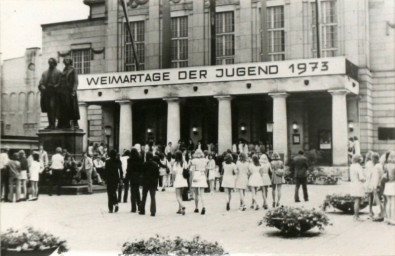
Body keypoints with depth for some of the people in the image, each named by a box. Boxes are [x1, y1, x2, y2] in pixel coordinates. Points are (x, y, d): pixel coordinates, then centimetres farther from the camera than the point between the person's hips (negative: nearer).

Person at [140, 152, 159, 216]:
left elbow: (142, 174, -6)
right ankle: (153, 212, -4)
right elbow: (157, 174, 1)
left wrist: (142, 182, 5)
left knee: (144, 197, 11)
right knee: (153, 197, 4)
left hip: (145, 183, -1)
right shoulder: (155, 164, -2)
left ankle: (142, 211, 16)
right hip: (153, 183, 1)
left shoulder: (144, 164, -10)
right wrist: (156, 182, 9)